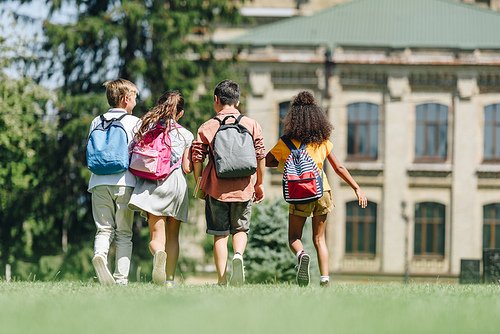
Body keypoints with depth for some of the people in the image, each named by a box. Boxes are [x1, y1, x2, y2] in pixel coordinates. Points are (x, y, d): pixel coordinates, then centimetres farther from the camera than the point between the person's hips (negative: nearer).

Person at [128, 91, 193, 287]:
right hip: (176, 186, 0)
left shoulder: (146, 128, 5)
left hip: (151, 186, 0)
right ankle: (169, 280, 10)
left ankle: (159, 254, -38)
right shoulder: (185, 135, 2)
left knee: (157, 236, -4)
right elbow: (187, 168, -3)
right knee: (172, 236, 13)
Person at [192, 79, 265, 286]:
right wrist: (259, 184, 14)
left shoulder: (207, 127, 0)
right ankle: (238, 255, -16)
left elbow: (197, 158, -2)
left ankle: (222, 280, 3)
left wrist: (199, 184, 11)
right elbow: (260, 156, 3)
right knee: (241, 229, 15)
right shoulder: (252, 125, 3)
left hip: (216, 188, -1)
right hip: (243, 187, 1)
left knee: (220, 234, 7)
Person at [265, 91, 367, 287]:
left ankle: (301, 255, -25)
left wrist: (283, 164, 18)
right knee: (319, 238, 14)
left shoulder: (286, 143, -2)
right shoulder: (323, 142, 5)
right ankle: (325, 279, 0)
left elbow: (265, 161, -1)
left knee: (294, 238, 9)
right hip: (322, 190, 3)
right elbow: (339, 168, 6)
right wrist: (357, 189, 12)